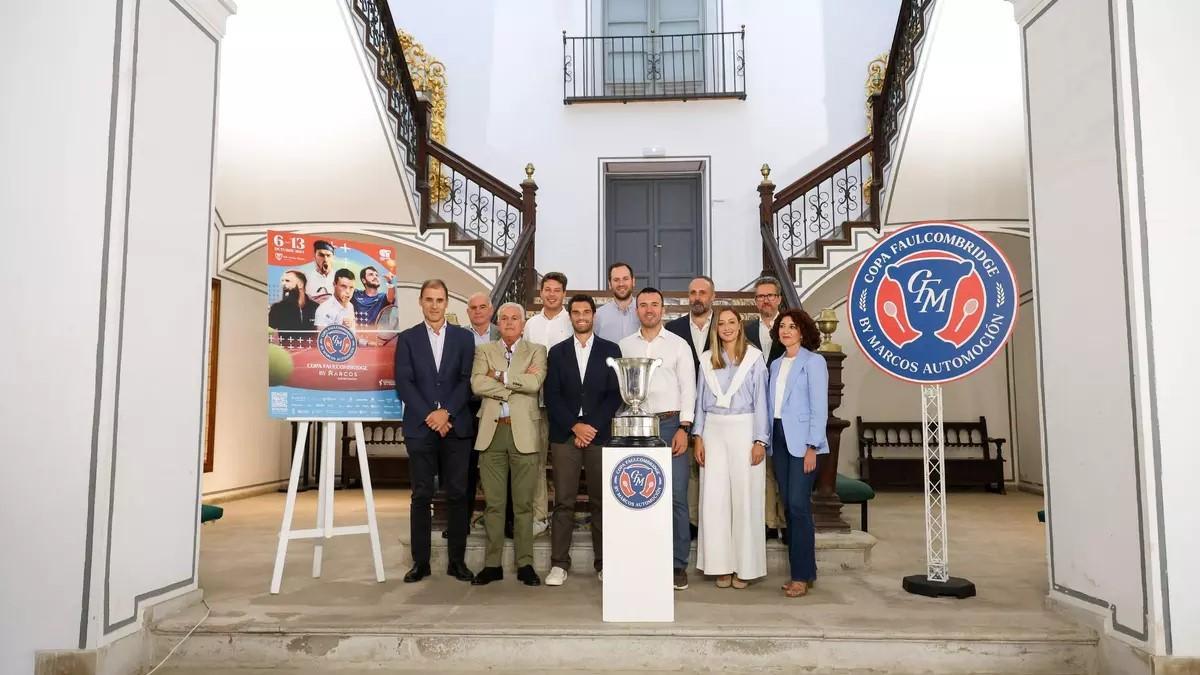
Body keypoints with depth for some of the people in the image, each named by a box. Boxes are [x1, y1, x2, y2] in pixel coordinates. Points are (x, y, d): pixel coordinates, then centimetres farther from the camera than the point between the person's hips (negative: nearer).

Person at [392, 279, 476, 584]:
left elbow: (467, 380, 1)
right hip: (420, 428, 0)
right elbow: (404, 383, -1)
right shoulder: (407, 339, 7)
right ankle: (420, 561, 12)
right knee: (421, 496, 4)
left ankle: (457, 560, 12)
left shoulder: (463, 337, 9)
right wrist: (429, 416, -10)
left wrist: (446, 412, -12)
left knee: (457, 495, 3)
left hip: (456, 427, 1)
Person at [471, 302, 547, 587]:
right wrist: (517, 382, -8)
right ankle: (492, 564, 15)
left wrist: (500, 376, -5)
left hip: (523, 432, -1)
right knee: (492, 503, 6)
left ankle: (525, 564, 13)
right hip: (491, 432, 1)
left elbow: (534, 383, -11)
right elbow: (477, 384, -6)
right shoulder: (484, 351, 12)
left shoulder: (536, 351, 8)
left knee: (524, 503, 3)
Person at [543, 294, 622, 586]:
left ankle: (603, 563, 11)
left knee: (601, 502, 2)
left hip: (600, 433, -1)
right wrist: (575, 426, -8)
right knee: (563, 502, -1)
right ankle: (559, 563, 6)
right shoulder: (557, 352, 12)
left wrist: (592, 426, -8)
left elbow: (615, 394, 2)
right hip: (565, 435, 1)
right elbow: (552, 396, 5)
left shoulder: (610, 350, 9)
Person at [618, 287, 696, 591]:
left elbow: (688, 388, 1)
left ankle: (678, 563, 5)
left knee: (676, 496, -3)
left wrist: (683, 428, -8)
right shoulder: (625, 346, 11)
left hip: (670, 424, -2)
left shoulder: (678, 344, 4)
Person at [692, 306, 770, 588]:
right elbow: (700, 401, 11)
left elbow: (761, 401, -2)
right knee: (714, 499, 1)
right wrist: (698, 437, 4)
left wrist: (760, 441, -7)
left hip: (744, 431, -3)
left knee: (744, 498, 0)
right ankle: (720, 565, 10)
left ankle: (744, 566, 11)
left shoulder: (754, 358, 0)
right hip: (713, 431, 3)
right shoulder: (707, 359, 9)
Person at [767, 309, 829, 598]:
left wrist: (812, 447, -14)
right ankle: (799, 571, 15)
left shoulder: (813, 362, -3)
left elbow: (819, 407, -8)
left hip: (802, 441, -6)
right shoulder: (775, 364, 16)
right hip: (779, 438, 6)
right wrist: (767, 439, 7)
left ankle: (803, 575, -2)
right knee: (789, 506, 7)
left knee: (799, 505, -9)